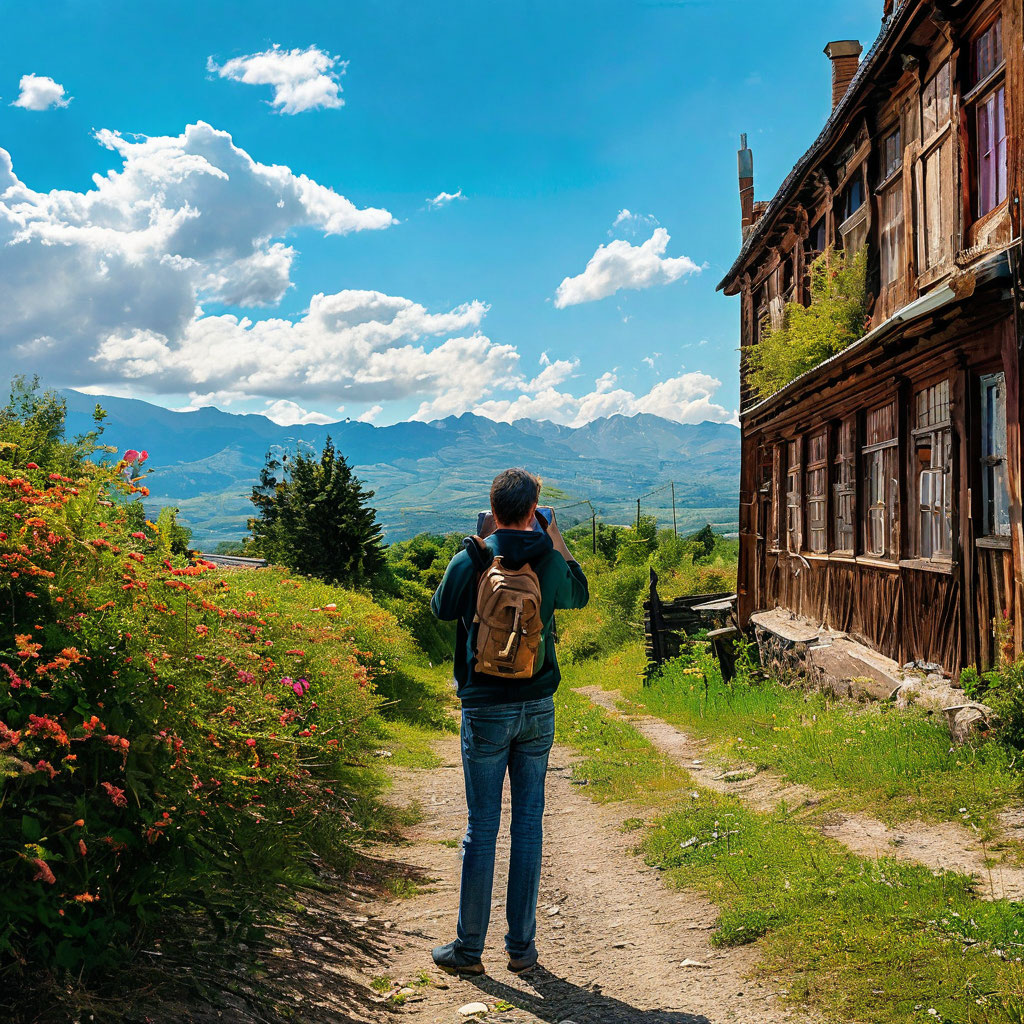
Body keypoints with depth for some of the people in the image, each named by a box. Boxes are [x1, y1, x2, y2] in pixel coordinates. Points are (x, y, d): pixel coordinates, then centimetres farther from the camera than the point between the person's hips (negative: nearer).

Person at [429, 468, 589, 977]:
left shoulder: (469, 562, -10)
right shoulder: (550, 562, -4)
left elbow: (441, 608, 10)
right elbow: (578, 594, 18)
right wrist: (555, 540, 20)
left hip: (485, 710, -2)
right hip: (538, 707, 2)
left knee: (482, 828, 5)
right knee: (528, 825, 9)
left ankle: (469, 948, 14)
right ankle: (521, 946, 17)